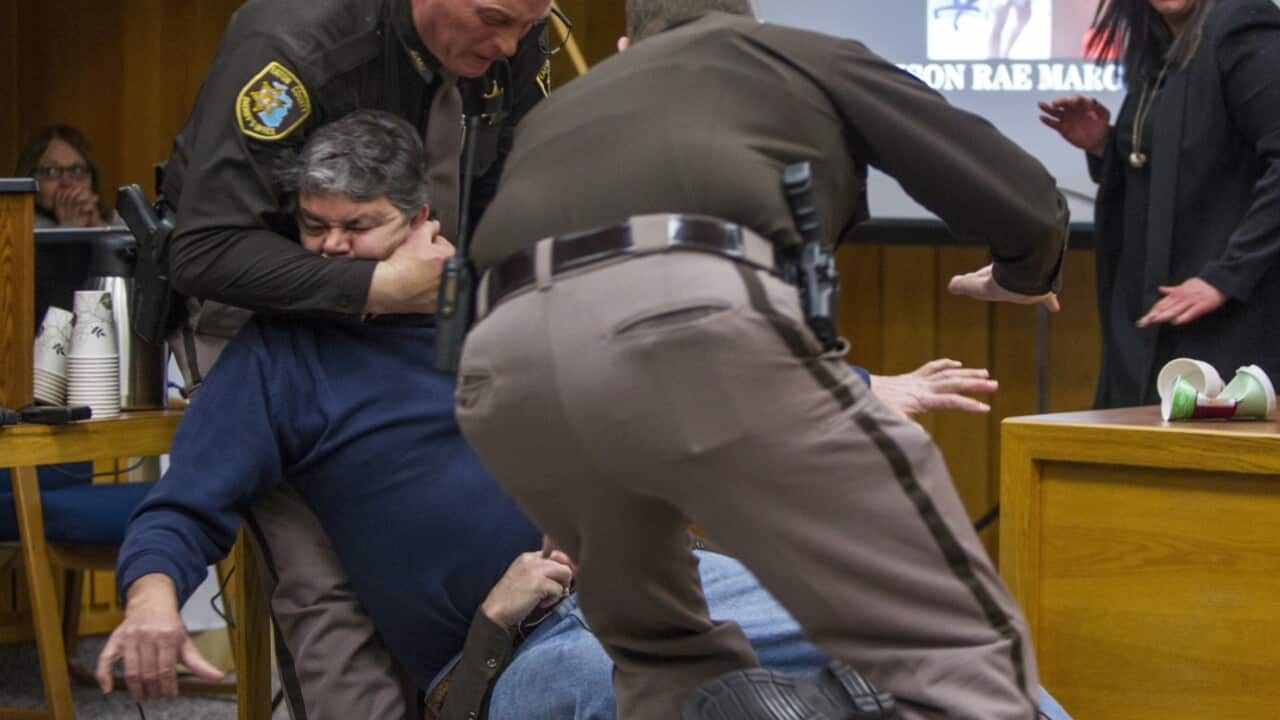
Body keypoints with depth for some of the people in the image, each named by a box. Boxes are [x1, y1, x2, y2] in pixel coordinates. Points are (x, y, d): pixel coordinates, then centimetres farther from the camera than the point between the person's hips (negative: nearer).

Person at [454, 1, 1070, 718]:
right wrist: (1021, 278, 51)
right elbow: (1024, 202, 26)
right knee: (962, 652, 0)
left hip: (510, 357, 5)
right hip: (694, 319, -5)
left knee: (661, 654, 31)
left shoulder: (560, 106, 44)